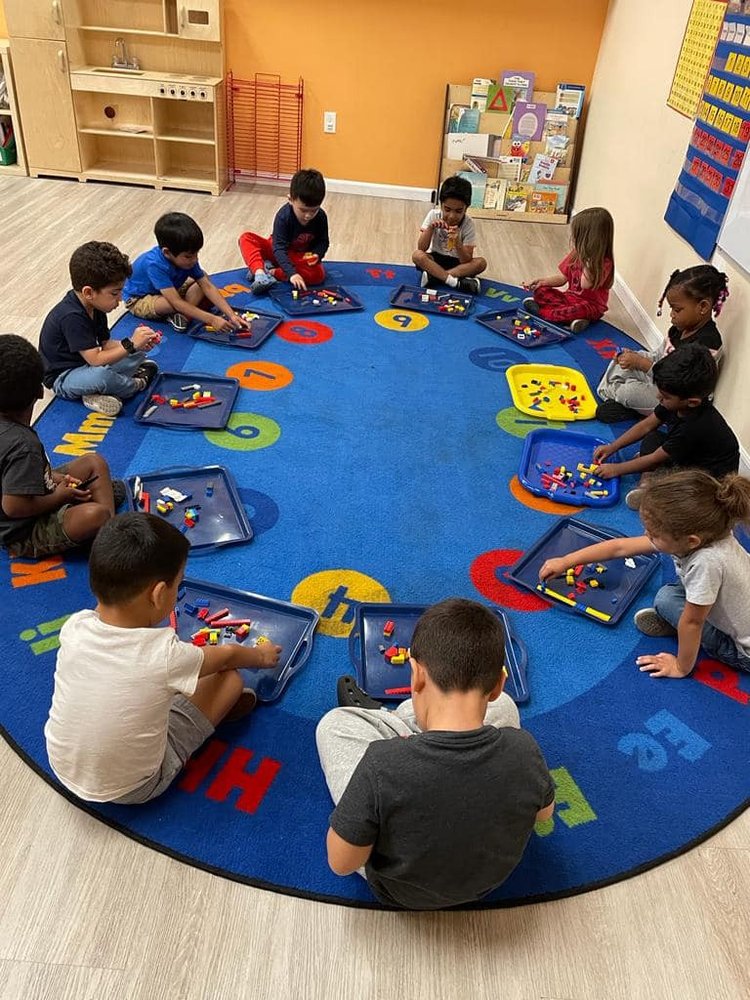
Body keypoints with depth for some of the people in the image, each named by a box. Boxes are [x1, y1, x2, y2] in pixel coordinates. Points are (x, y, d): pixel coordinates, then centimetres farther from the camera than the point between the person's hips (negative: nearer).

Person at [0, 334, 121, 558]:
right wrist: (58, 497, -16)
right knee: (95, 514, -37)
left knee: (94, 462, 11)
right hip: (25, 534, -11)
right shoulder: (22, 443, -30)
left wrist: (52, 477, 2)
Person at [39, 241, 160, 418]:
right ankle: (136, 384, -6)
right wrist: (130, 344, -29)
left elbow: (105, 344, 2)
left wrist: (138, 344, -13)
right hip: (62, 378, -10)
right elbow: (95, 359, -32)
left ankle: (97, 393, -11)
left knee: (139, 354, 8)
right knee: (101, 375, -41)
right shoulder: (72, 317, -29)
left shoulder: (94, 306, -1)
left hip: (87, 366, 10)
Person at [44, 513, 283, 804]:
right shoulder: (165, 655, -31)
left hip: (62, 769, 4)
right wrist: (261, 655, 12)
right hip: (134, 790, -4)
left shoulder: (74, 627, -22)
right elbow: (226, 655, -8)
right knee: (229, 678, 4)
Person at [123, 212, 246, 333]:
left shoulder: (186, 258, -18)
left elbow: (208, 287, -18)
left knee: (203, 279, -11)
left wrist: (231, 315, -28)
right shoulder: (155, 265, -38)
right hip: (138, 300, -8)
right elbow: (177, 303, -41)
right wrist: (212, 319, -45)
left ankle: (182, 315, -21)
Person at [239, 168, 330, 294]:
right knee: (246, 238, -22)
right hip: (280, 253, -1)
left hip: (301, 257, 1)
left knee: (319, 274, -33)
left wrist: (317, 254, -27)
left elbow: (323, 241, -2)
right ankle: (260, 273, -44)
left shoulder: (321, 217, -16)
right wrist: (292, 273, -46)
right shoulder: (283, 216, -26)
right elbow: (279, 248, -31)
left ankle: (271, 271, -29)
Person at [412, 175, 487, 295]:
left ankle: (433, 276, -32)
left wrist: (458, 242, -38)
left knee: (481, 263, -28)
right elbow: (421, 248, -16)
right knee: (417, 255, -30)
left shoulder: (468, 224, -16)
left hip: (457, 262, 0)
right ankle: (455, 282, -33)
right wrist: (430, 228, -31)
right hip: (435, 259, 0)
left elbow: (466, 261, -21)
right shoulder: (433, 215, -13)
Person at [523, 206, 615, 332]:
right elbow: (562, 277, 8)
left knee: (581, 310, -41)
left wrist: (587, 262, -29)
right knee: (540, 290, -6)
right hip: (570, 297, 7)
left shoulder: (604, 263, -18)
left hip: (590, 304, -7)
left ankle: (541, 310, -31)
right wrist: (543, 281, -6)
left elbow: (585, 284, -28)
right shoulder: (575, 254, 3)